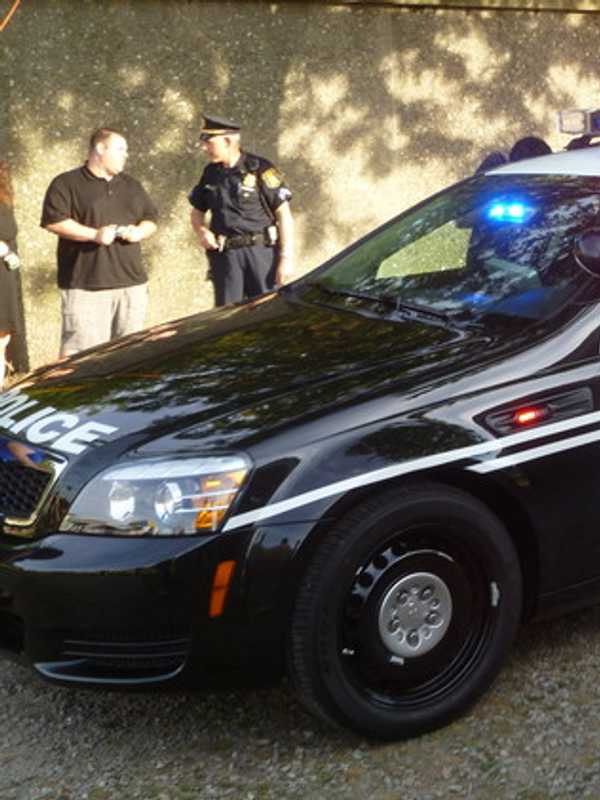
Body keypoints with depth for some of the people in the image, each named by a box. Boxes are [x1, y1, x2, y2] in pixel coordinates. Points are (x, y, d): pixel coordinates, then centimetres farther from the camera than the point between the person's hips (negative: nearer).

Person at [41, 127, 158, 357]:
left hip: (132, 282, 6)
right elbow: (53, 221, -9)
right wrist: (94, 234, -18)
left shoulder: (131, 185, 20)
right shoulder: (67, 184, 0)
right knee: (80, 350, -9)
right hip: (85, 285, -6)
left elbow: (151, 219, 23)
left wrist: (140, 231, -1)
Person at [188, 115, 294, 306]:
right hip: (225, 256, 4)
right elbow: (197, 212, 22)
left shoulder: (260, 169, -5)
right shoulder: (211, 173, 11)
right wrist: (201, 231, -1)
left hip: (261, 252, -4)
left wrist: (286, 257, -11)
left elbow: (284, 215, -6)